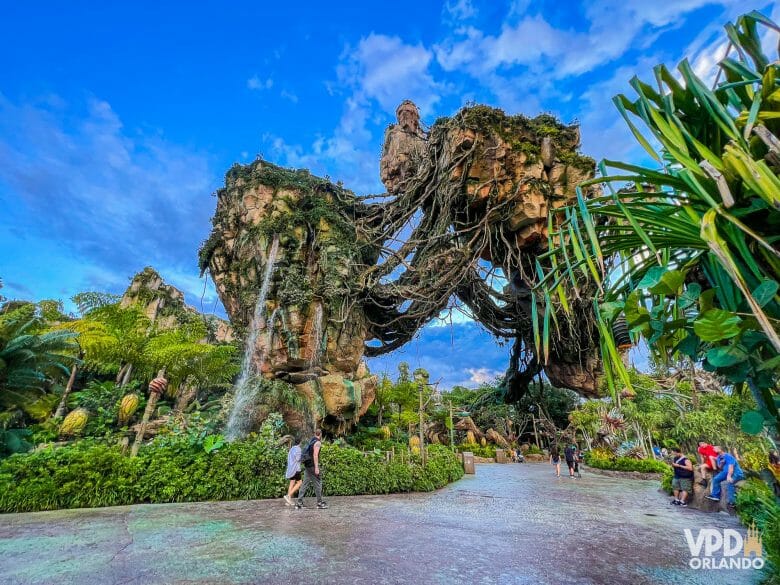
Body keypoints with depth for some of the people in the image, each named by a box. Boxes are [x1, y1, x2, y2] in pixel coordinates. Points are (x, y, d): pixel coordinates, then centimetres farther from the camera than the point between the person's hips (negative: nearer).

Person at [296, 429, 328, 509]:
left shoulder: (311, 441, 15)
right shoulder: (317, 442, -11)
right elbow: (315, 455, -20)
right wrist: (316, 467, -22)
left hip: (307, 465, 8)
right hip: (312, 465, -8)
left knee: (305, 483, 9)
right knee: (318, 483, 1)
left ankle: (299, 502, 9)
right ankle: (320, 503, 7)